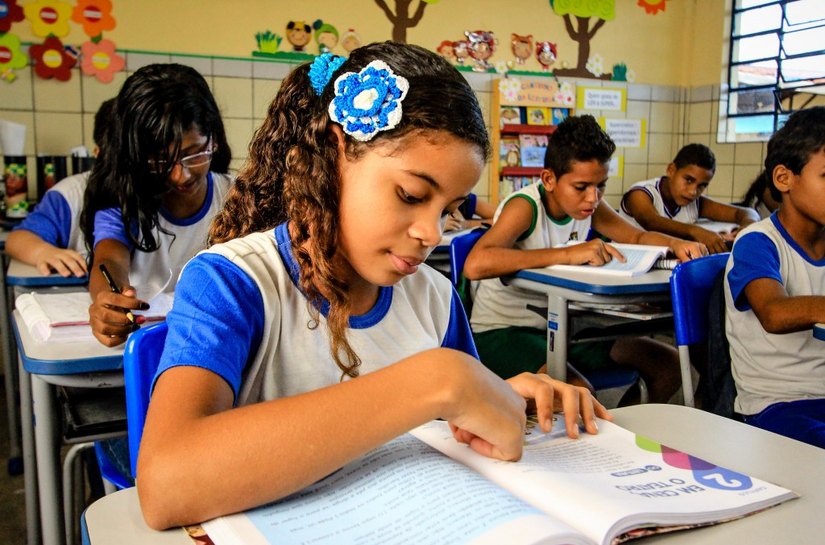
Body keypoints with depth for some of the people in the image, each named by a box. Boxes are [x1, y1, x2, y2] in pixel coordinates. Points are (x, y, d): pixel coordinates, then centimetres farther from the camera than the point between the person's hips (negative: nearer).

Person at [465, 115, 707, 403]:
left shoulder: (588, 205, 0)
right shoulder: (525, 207, -22)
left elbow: (638, 237, 14)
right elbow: (475, 265, -40)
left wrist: (674, 244, -10)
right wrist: (569, 254, -42)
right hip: (501, 332, -8)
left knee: (668, 364, 5)